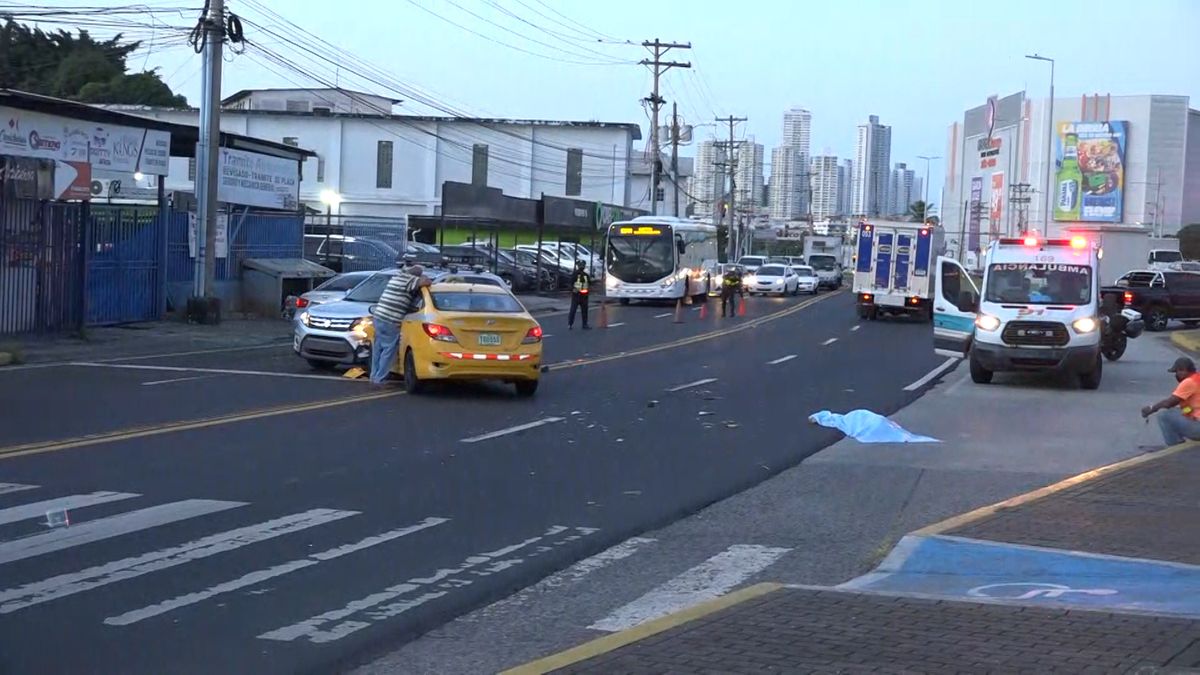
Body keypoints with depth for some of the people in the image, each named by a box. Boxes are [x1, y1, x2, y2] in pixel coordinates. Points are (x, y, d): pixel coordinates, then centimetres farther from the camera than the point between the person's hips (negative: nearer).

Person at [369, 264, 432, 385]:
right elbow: (425, 281, -19)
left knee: (378, 348, 17)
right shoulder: (408, 280, -7)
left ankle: (374, 376, 24)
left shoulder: (396, 277, 20)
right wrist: (425, 279, 3)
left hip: (378, 316, 9)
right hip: (391, 321, -9)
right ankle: (379, 378, 1)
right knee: (389, 351, 0)